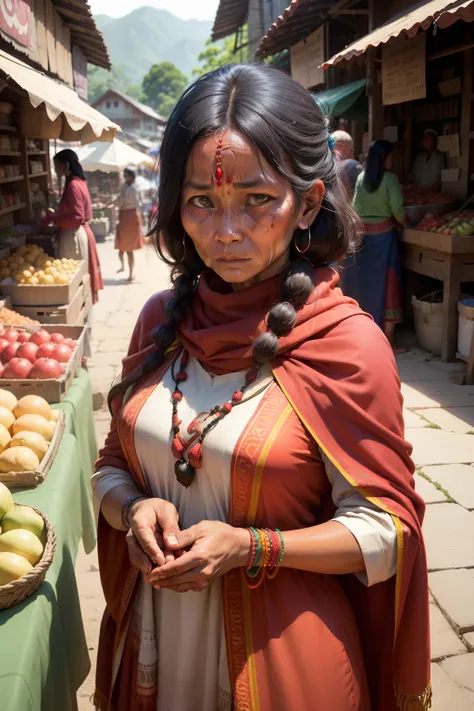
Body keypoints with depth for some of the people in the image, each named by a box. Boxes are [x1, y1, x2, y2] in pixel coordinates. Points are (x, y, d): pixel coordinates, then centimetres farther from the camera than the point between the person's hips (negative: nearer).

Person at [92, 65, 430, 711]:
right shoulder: (162, 318, -3)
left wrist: (249, 547, -23)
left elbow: (385, 526, -12)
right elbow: (113, 464, 7)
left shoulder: (346, 342, -17)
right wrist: (135, 508, -14)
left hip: (279, 656, -4)